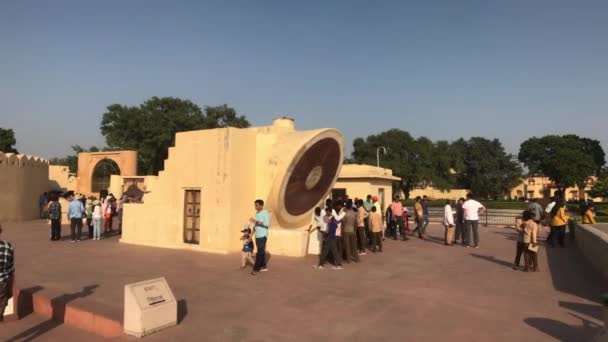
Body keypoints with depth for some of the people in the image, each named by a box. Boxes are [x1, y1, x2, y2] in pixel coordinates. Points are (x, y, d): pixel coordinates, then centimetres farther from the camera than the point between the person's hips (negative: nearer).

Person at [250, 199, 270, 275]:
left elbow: (267, 224, -18)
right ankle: (263, 266, 18)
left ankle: (256, 269, -8)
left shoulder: (265, 213, -9)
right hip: (257, 236, 7)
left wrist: (256, 222, -21)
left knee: (260, 252, -7)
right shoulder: (256, 213, 13)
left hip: (263, 236, -7)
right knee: (261, 252, 11)